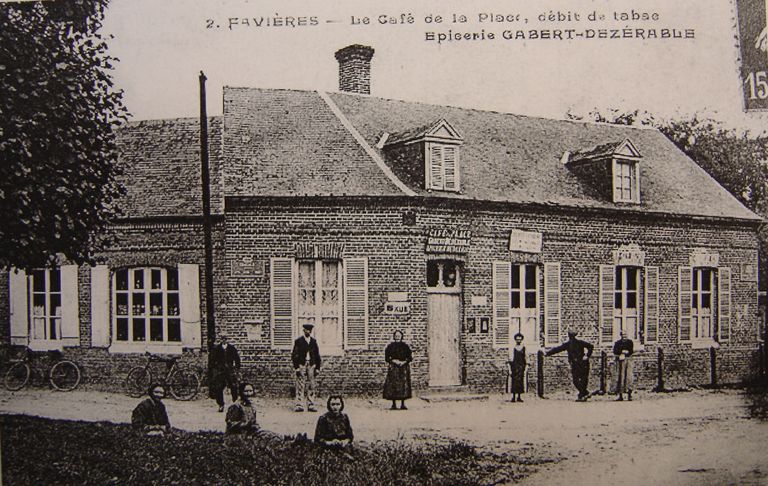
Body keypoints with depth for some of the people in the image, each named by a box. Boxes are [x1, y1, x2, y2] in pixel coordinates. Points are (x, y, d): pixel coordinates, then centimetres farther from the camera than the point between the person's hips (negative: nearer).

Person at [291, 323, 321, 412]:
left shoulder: (313, 341, 12)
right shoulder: (298, 341, 1)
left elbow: (317, 355, 15)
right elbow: (295, 355, -2)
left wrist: (317, 368, 9)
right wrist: (296, 368, -9)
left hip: (311, 365, 3)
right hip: (301, 365, -3)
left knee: (311, 386, 3)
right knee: (300, 385, -7)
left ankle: (311, 405, 7)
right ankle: (299, 405, -5)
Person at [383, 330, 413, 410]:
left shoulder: (405, 346, 8)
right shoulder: (390, 346, 5)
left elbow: (410, 358, 6)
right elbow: (386, 358, 4)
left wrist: (404, 362, -10)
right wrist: (394, 361, -12)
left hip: (404, 368, 1)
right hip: (393, 368, -1)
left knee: (404, 385, -4)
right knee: (393, 385, -7)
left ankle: (403, 404, 2)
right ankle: (394, 404, -1)